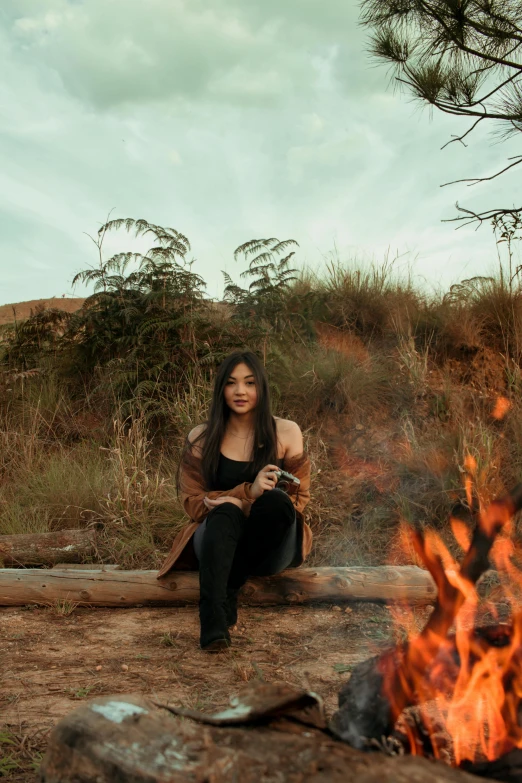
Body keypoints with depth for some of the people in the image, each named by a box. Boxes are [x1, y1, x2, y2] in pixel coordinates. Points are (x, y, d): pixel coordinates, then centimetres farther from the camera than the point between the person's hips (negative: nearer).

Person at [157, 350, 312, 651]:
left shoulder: (286, 432, 0)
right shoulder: (201, 438, 1)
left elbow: (298, 498, 0)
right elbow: (193, 503, -1)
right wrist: (247, 492, -19)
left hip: (272, 549, 0)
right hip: (218, 538, 0)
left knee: (275, 499, -32)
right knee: (226, 512, -34)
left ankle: (230, 590, -19)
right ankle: (213, 623, -42)